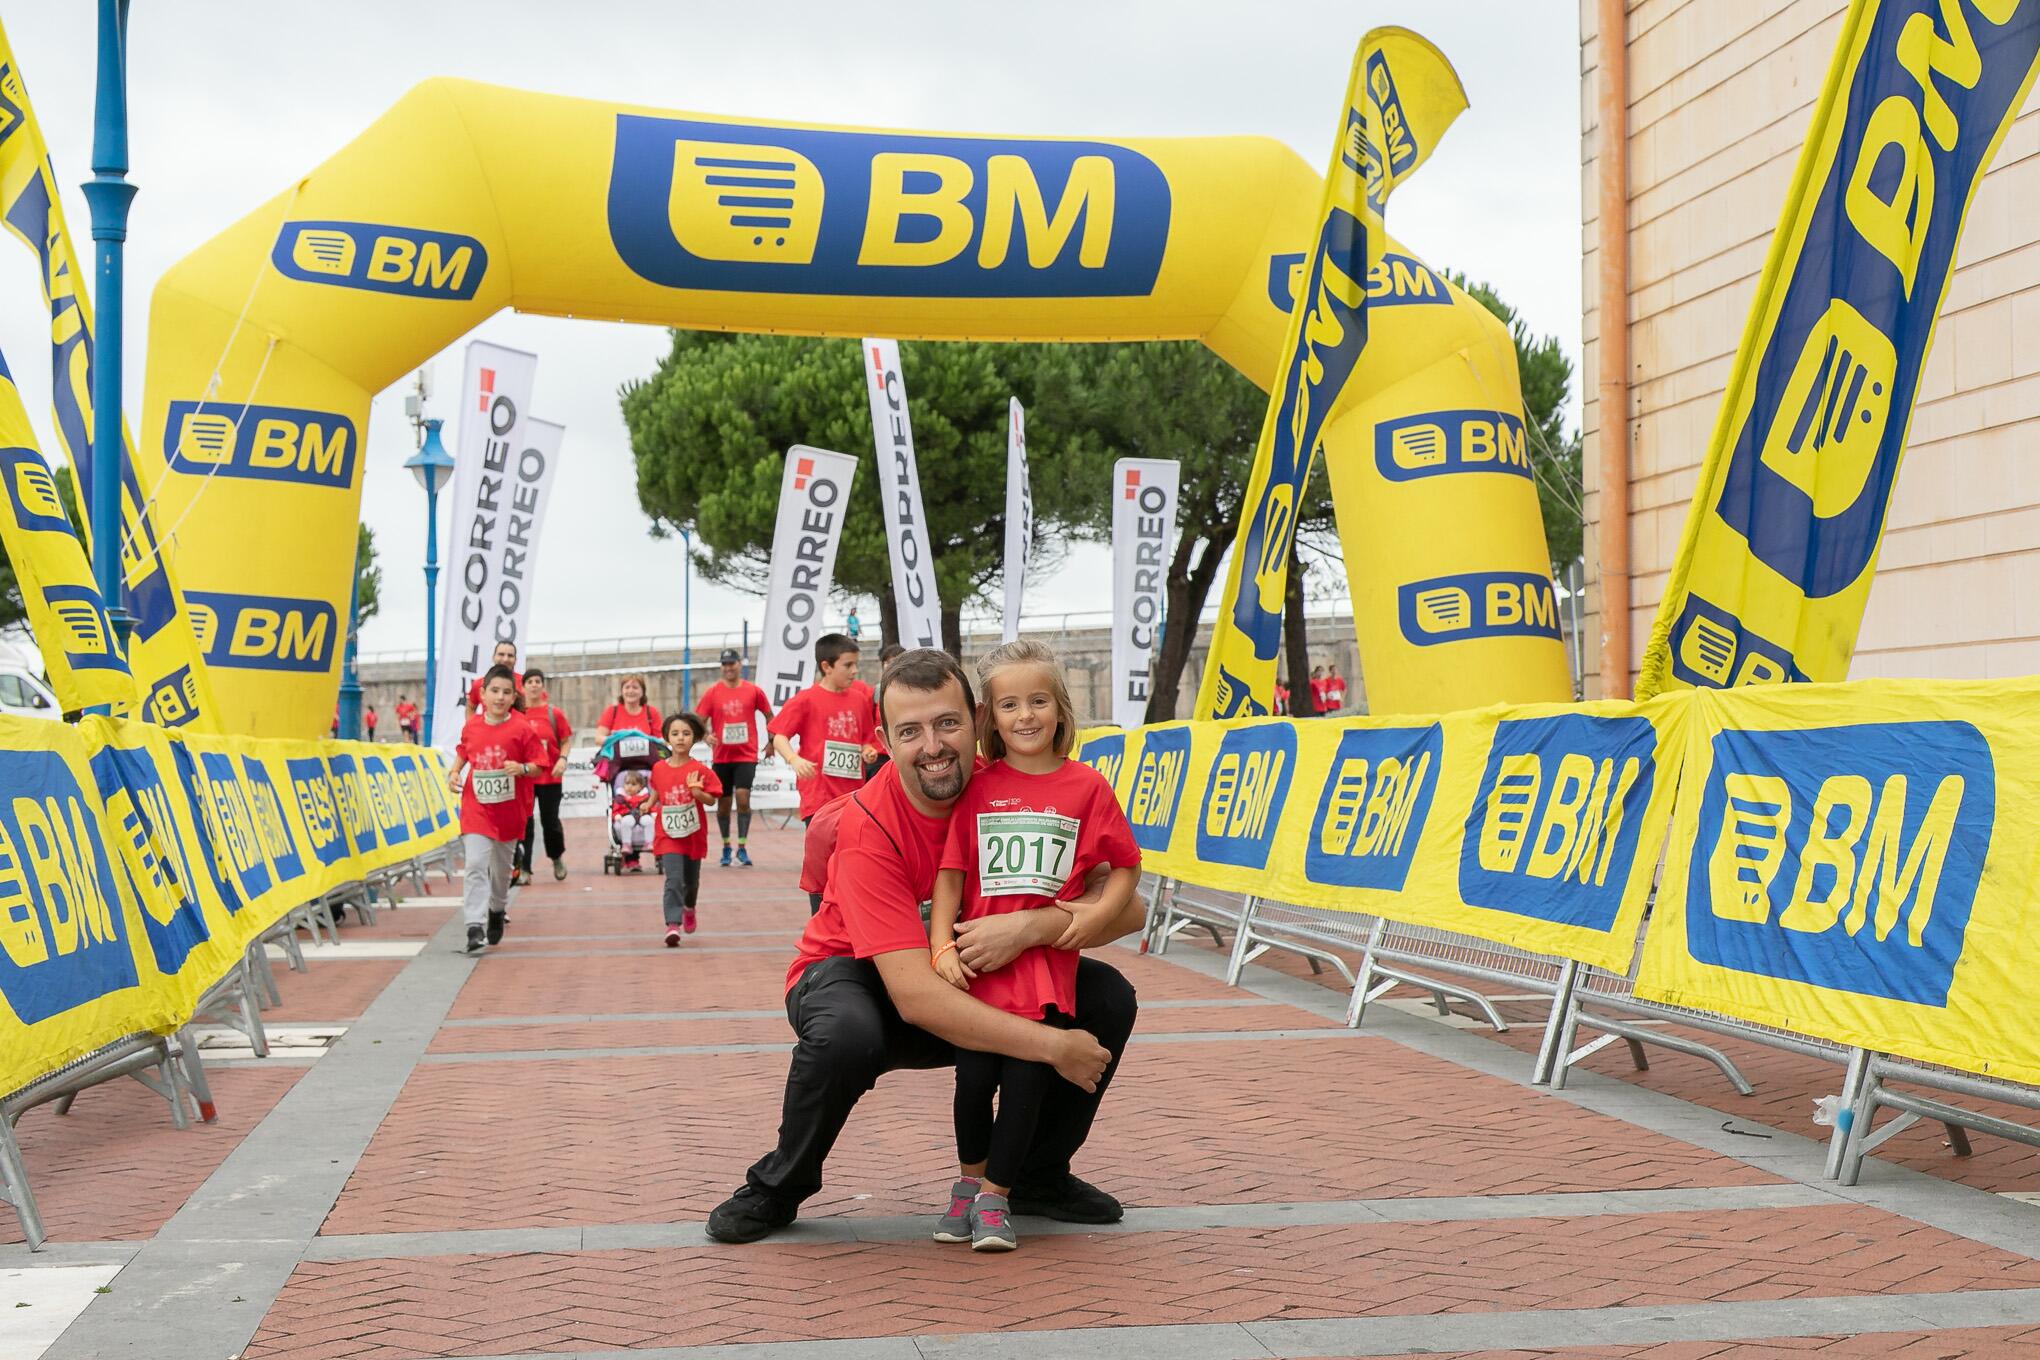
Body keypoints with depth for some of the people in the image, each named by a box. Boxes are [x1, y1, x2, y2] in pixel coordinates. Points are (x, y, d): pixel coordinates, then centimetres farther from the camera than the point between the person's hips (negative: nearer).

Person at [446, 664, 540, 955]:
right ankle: (475, 926, -19)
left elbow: (537, 765, -5)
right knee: (476, 865, -15)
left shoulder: (521, 729, -8)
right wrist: (454, 772, 1)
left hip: (508, 809, 0)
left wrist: (522, 768, -25)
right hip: (476, 808, 0)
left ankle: (498, 910, 44)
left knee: (502, 866, 17)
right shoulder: (471, 727, 0)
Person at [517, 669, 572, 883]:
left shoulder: (554, 714, -2)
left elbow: (565, 740, 5)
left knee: (550, 820, 7)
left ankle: (557, 857, 34)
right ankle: (523, 869, 2)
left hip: (550, 777, 0)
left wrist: (562, 759, -11)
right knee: (524, 822, -4)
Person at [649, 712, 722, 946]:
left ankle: (689, 908, 47)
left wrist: (696, 791, -24)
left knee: (691, 880, 18)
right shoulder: (659, 768, -1)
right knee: (673, 880, -16)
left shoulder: (699, 770, -8)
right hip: (668, 836, 0)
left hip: (693, 835, 1)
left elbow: (711, 800, -7)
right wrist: (649, 805, 4)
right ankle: (673, 925, -18)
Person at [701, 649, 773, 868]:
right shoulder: (713, 692, 0)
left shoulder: (753, 691, 0)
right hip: (721, 756, 2)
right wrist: (707, 736, -19)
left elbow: (768, 715, 11)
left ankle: (742, 847, -7)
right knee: (723, 802, 7)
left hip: (746, 755, -1)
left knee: (743, 797, -14)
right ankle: (726, 847, 22)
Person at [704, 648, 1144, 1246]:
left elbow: (1125, 908, -19)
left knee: (1108, 997, -15)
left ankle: (1039, 1177, 8)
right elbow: (915, 996, -36)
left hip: (973, 988, 4)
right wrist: (1053, 1047, -36)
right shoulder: (868, 826, -29)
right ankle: (777, 1189, -9)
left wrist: (1031, 926, -39)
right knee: (847, 1032, -39)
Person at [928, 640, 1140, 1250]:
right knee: (974, 1078, 3)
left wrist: (1092, 915, -9)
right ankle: (968, 1182, 27)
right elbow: (950, 873, 1)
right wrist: (942, 947, -8)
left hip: (1048, 963, 0)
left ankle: (994, 1196, 14)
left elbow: (1125, 866, 6)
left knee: (1027, 1081, -1)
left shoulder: (1086, 786, 0)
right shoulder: (978, 788, 1)